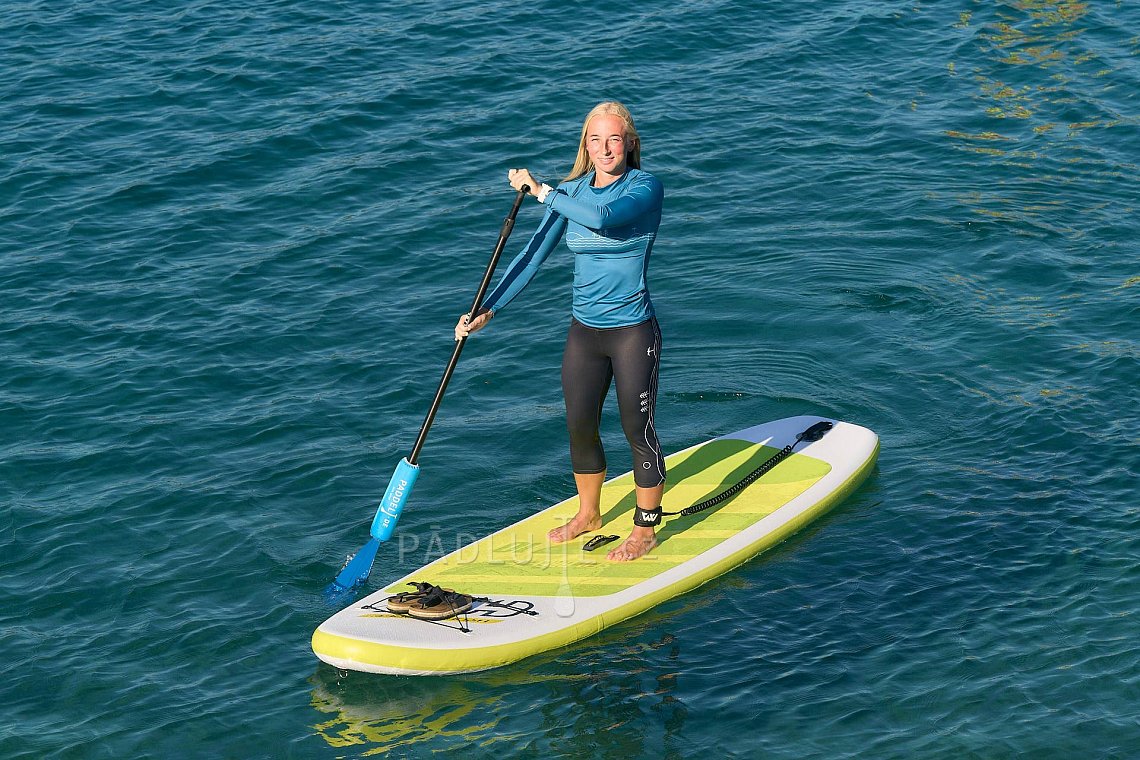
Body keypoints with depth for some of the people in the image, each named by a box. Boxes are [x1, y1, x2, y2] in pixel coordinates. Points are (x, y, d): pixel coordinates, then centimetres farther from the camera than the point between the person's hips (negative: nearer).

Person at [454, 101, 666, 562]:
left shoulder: (645, 187, -13)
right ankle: (588, 514, 37)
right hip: (584, 331, 5)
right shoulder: (571, 191, 2)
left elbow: (602, 217, -34)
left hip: (633, 332, -5)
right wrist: (487, 311, -5)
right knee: (579, 428, 14)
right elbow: (533, 256, 2)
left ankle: (646, 530, 19)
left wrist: (541, 191, -25)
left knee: (638, 432, 3)